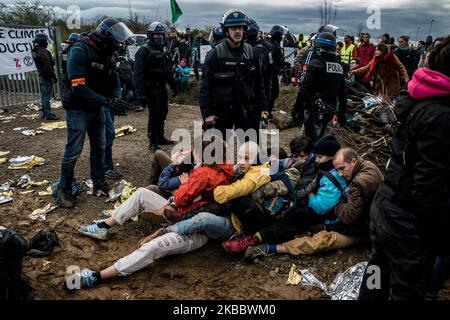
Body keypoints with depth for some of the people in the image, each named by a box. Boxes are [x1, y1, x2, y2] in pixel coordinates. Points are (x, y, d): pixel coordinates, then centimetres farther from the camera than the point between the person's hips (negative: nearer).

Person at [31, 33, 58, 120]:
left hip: (41, 76, 10)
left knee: (44, 95, 16)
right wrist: (53, 76, -18)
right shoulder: (43, 51, -19)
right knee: (47, 96, -7)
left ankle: (45, 113, 25)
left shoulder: (35, 51, 11)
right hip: (47, 76, -10)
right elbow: (48, 66, -22)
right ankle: (48, 115, -5)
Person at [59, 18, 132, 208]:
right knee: (73, 151, 1)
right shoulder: (80, 50, -22)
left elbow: (114, 80, 4)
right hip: (78, 110, -7)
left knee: (99, 148, 15)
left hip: (97, 108, 7)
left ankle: (99, 184, 29)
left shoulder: (106, 53, 1)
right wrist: (108, 101, -31)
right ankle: (65, 189, 17)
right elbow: (78, 87, -28)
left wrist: (117, 100, -17)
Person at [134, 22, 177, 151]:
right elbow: (138, 74, -17)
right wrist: (141, 93, -24)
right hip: (151, 89, -8)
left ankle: (160, 137, 28)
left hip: (162, 88, 8)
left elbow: (168, 70, 25)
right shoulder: (143, 51, -10)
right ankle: (153, 143, 1)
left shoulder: (163, 52, 16)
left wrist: (173, 86, 23)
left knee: (162, 114, 14)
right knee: (154, 115, -8)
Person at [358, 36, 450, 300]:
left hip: (385, 203, 8)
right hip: (408, 221, -8)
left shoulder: (416, 98, 2)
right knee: (408, 291, 11)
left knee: (379, 268, 26)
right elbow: (428, 191, -25)